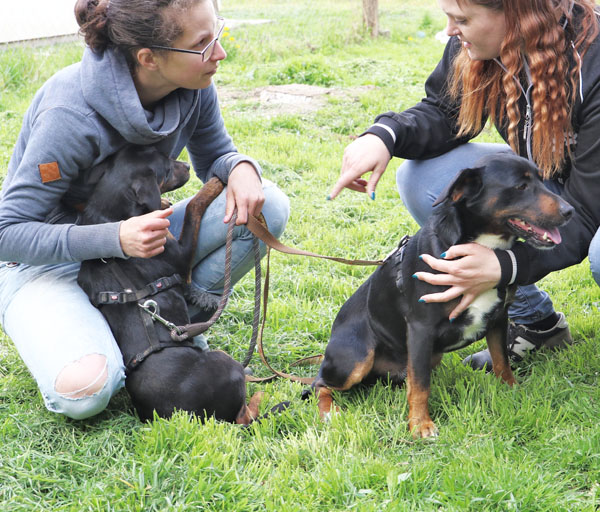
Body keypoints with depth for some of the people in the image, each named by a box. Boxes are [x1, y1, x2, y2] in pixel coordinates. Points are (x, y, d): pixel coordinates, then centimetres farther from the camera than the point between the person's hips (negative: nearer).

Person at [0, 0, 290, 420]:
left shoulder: (193, 88, -13)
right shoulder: (70, 116, -31)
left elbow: (214, 157, 7)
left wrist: (241, 168, -20)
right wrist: (116, 239, -37)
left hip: (134, 238, 6)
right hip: (45, 261, -5)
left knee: (269, 206, -14)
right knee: (83, 390, -34)